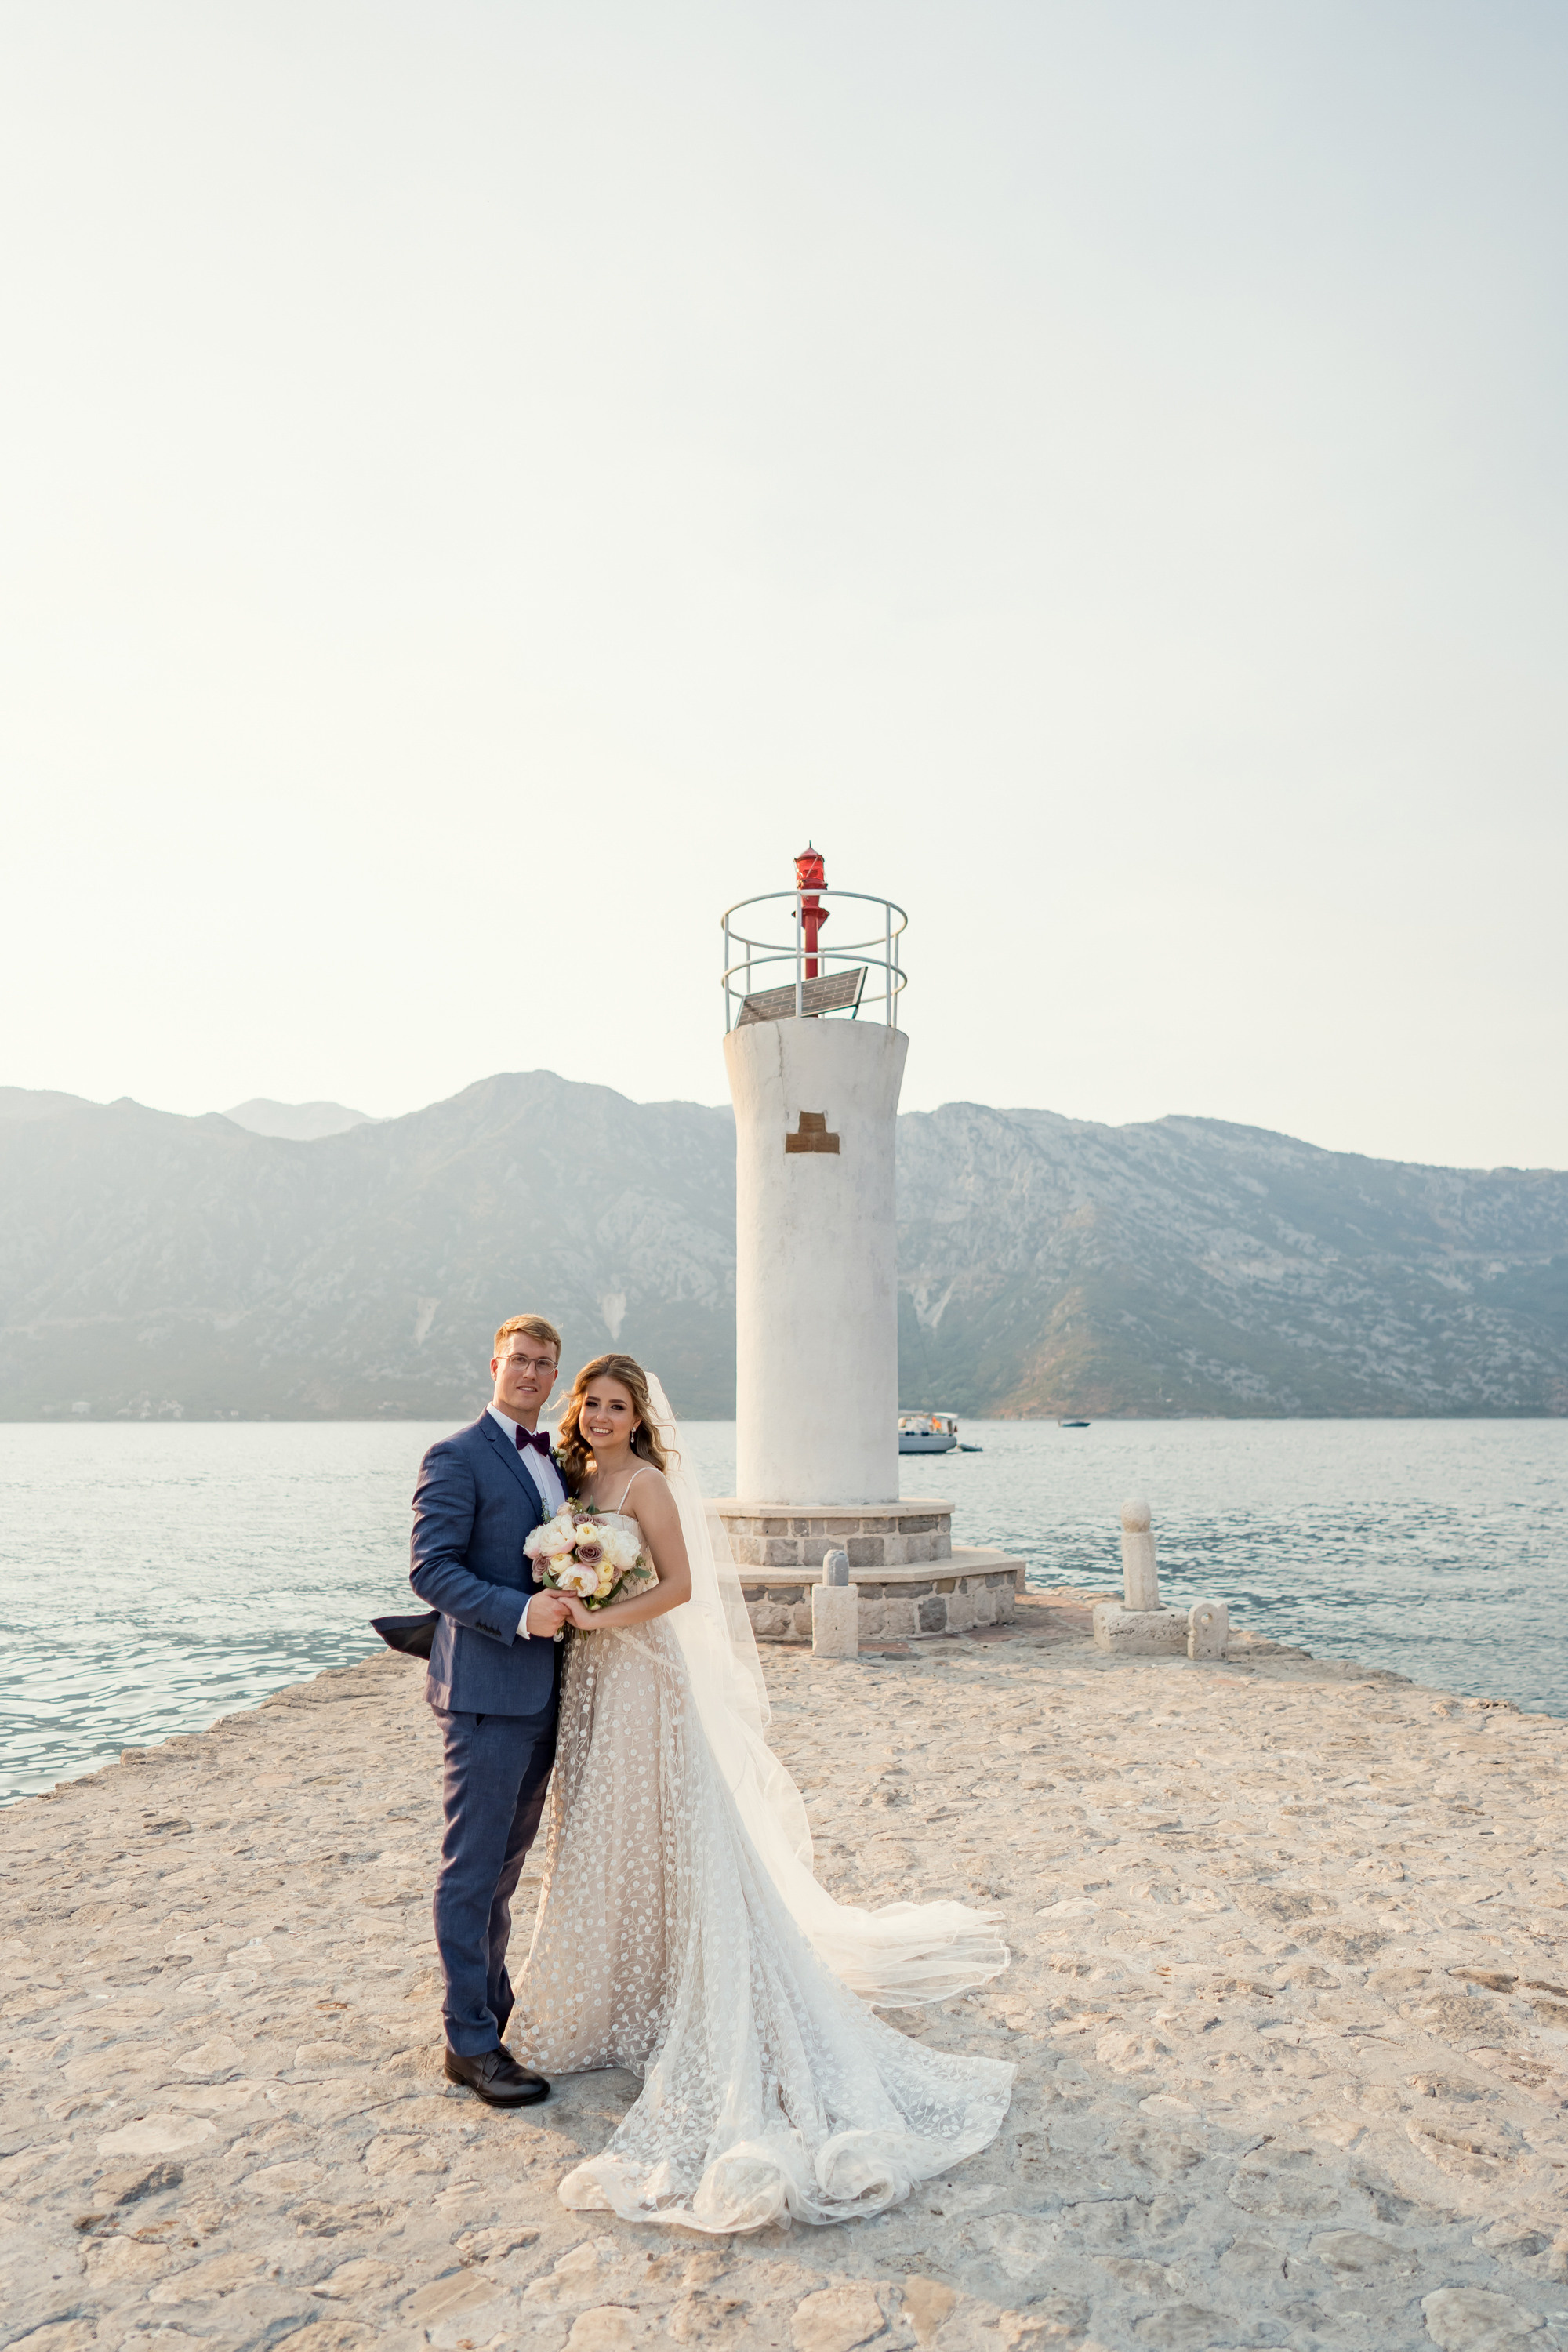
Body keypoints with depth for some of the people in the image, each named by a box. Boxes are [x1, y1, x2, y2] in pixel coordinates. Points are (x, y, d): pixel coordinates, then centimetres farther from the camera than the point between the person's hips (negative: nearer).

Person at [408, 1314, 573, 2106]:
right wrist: (521, 1612, -26)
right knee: (472, 1866, 2)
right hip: (486, 1690, -8)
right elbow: (430, 1568, -18)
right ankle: (470, 2040, 13)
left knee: (506, 1860, 19)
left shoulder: (554, 1461, 14)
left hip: (543, 1690, 8)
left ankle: (493, 2001, 34)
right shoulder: (457, 1457, -11)